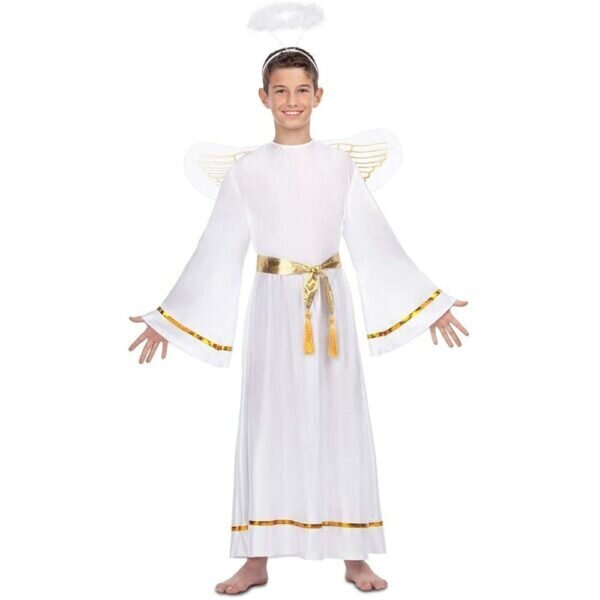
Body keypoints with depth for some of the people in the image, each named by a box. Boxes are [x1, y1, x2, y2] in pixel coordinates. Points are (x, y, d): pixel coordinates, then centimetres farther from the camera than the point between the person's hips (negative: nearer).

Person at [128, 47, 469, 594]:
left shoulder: (341, 167, 3)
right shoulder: (246, 172, 1)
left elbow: (376, 243, 4)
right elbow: (218, 253, 2)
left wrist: (432, 304, 1)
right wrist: (168, 319, 1)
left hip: (331, 306, 1)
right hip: (273, 306, 0)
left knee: (339, 420, 5)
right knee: (268, 422, 3)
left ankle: (354, 555, 16)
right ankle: (257, 560, 14)